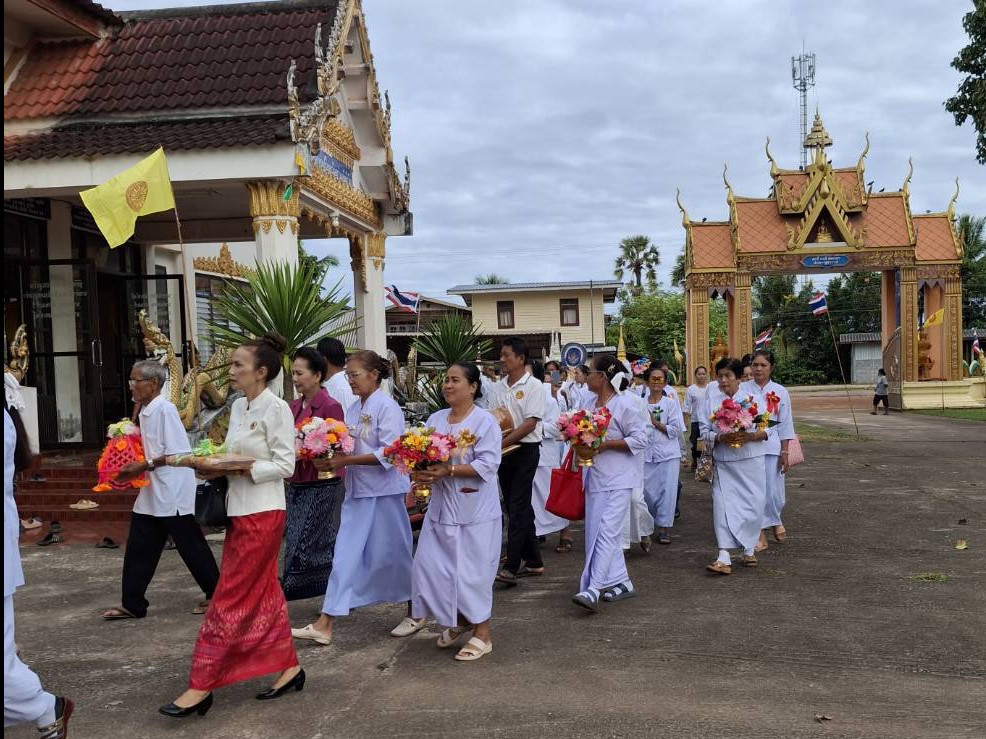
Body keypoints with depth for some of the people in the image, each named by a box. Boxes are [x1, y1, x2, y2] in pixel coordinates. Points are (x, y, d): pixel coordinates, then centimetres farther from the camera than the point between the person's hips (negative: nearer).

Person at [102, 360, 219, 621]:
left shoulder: (164, 409, -16)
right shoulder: (144, 412, 10)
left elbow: (179, 452, -21)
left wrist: (145, 465, -19)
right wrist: (134, 467, 6)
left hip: (173, 491, -9)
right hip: (151, 491, 9)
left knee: (191, 546, 2)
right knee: (139, 548, 10)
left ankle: (215, 594, 16)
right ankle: (133, 604, 19)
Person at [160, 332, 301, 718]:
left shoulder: (277, 409, -14)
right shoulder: (238, 406, 11)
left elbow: (284, 465, -16)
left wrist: (236, 469, -21)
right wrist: (215, 467, -3)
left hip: (262, 513, -8)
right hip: (240, 510, 8)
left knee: (229, 599, -3)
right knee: (263, 594, 14)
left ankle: (201, 686, 4)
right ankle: (288, 667, 25)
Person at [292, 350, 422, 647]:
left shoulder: (387, 407, -13)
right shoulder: (354, 408, 10)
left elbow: (389, 454, -20)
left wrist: (347, 460, -22)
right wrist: (335, 457, -4)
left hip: (383, 492, -7)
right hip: (357, 491, 7)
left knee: (393, 553, 5)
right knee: (346, 555, 5)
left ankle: (415, 614, 24)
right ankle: (324, 625, 8)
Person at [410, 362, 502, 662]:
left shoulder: (485, 421, -10)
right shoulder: (436, 419, 9)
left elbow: (487, 465, -18)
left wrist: (447, 471, -24)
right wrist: (422, 472, -11)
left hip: (474, 509, -6)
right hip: (441, 506, 7)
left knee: (472, 570, -1)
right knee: (430, 565, 7)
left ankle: (482, 633, 16)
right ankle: (459, 620, 30)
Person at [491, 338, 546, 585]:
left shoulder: (533, 386, -8)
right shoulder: (500, 387, 11)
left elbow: (531, 423, -16)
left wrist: (502, 442, -19)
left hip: (526, 450, -7)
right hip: (504, 451, 7)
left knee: (518, 507, -9)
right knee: (517, 506, 11)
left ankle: (511, 567, -8)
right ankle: (533, 561, 21)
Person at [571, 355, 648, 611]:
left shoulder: (624, 404, -11)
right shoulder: (593, 403, 13)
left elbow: (640, 439, -12)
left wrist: (606, 444, -18)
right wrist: (580, 444, 4)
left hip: (617, 479, -9)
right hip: (595, 477, 9)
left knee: (606, 532, -13)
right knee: (596, 531, 10)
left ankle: (594, 589, -16)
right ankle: (621, 582, 21)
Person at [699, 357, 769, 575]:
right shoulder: (711, 399, 2)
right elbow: (704, 430, 2)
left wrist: (748, 436, -17)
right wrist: (721, 438, -16)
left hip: (751, 459, 0)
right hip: (724, 461, 0)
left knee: (753, 505, 4)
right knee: (723, 505, -8)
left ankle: (749, 549, 26)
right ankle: (724, 558, -10)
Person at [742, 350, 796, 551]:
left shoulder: (780, 392, 2)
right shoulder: (743, 389, 2)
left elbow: (785, 425, 3)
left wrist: (785, 453, 0)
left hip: (771, 447, 0)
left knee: (773, 491, 2)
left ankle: (775, 520, 34)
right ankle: (761, 536, 12)